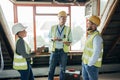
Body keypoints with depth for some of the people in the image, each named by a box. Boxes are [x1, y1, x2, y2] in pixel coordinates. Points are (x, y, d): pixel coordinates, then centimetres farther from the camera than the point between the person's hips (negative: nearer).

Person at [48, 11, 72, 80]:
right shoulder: (53, 28, 2)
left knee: (63, 68, 11)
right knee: (51, 68, 7)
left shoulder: (68, 29, 1)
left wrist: (68, 43, -19)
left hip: (63, 51, 0)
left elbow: (70, 40, 4)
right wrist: (53, 39, -14)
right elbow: (49, 38, 8)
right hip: (54, 50, 0)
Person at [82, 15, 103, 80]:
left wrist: (89, 64, -18)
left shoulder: (96, 36, -21)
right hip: (85, 62, 9)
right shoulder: (90, 35, 9)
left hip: (92, 64, -9)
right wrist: (84, 61, 14)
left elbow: (96, 53, -24)